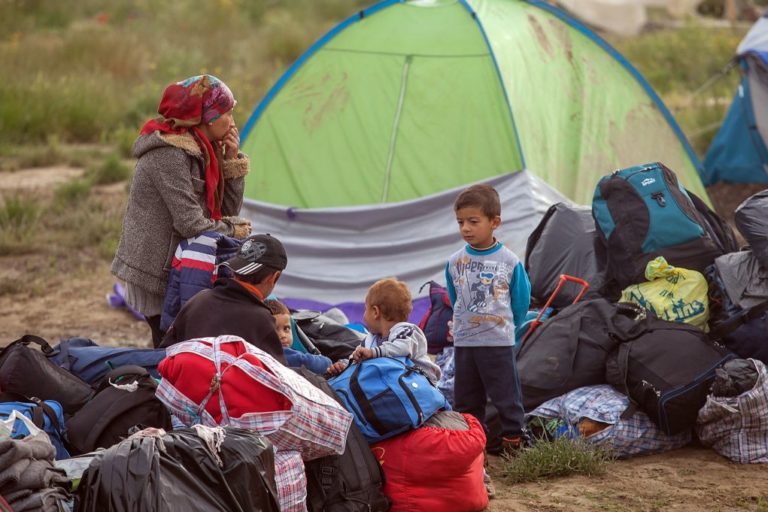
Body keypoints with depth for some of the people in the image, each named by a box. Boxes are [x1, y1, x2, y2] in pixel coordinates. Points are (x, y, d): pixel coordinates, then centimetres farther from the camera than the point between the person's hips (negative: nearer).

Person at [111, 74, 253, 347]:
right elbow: (190, 224, -23)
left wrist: (232, 160, -1)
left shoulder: (202, 150, 9)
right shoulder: (169, 155, -19)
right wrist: (234, 231, -6)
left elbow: (227, 210, 11)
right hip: (156, 271, -9)